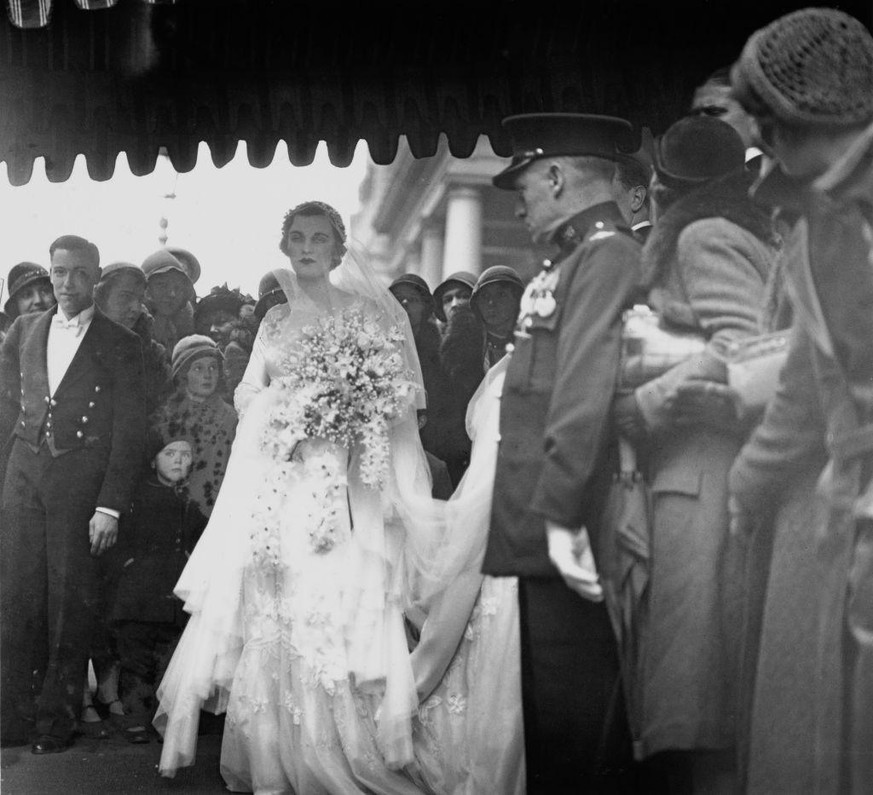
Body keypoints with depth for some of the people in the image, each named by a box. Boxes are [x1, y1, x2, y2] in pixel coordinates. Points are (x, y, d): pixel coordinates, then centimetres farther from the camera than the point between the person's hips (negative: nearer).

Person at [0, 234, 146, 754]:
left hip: (81, 481, -3)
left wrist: (111, 506, -9)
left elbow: (130, 430, -2)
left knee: (70, 601, 0)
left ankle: (58, 719, 10)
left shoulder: (120, 343, 2)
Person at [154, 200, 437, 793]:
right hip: (278, 483, 3)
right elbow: (247, 396, 15)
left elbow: (405, 392, 2)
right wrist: (290, 404, -3)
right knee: (273, 616, -3)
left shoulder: (367, 312, 6)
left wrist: (355, 403, -12)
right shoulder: (275, 320, 18)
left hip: (343, 485, -3)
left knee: (339, 607, -10)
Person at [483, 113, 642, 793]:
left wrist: (562, 512, -24)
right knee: (548, 720, 16)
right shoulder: (583, 258, 18)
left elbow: (586, 391, -21)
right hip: (550, 539, 10)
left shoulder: (606, 257, -11)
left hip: (575, 543, -10)